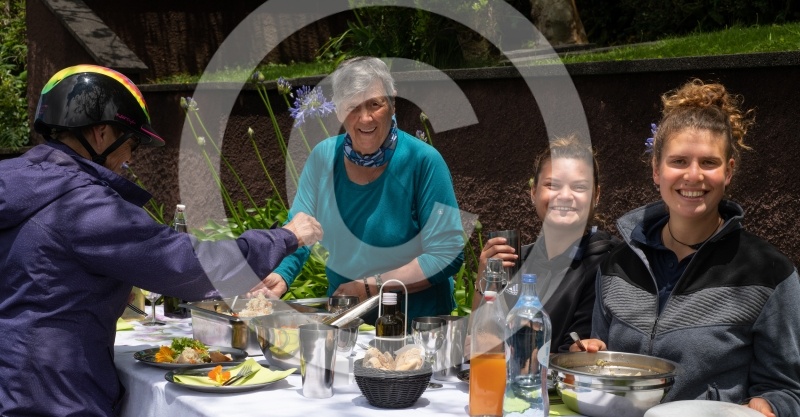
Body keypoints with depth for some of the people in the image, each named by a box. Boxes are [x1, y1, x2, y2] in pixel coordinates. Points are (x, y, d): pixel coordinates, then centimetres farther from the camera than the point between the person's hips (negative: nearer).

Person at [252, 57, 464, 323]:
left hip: (415, 318, -3)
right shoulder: (323, 157, 1)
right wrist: (280, 276, -16)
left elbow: (447, 255, -13)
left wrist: (370, 287, -17)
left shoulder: (423, 161, -12)